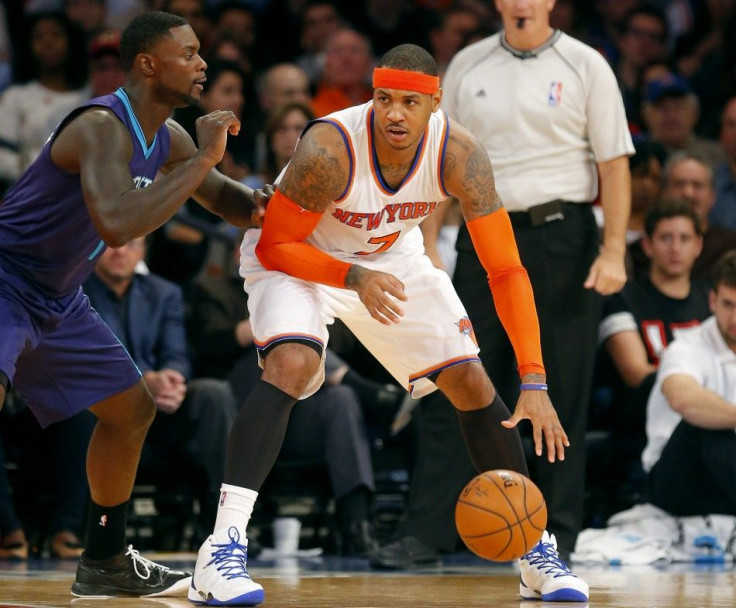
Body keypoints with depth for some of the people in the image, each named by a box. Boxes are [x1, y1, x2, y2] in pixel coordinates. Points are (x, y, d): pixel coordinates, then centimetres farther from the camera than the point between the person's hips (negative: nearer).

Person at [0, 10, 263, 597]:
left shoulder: (168, 139, 4)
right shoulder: (102, 128, -26)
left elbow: (227, 201, 21)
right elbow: (118, 227, -42)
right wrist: (201, 160, -34)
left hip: (59, 298, 10)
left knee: (133, 408, 16)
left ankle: (105, 562, 29)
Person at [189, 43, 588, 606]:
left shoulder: (459, 154, -26)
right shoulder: (329, 150, -36)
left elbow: (506, 270, -23)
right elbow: (274, 246, -23)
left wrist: (535, 384, -30)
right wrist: (354, 278, -39)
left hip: (391, 258, 4)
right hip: (296, 256, -4)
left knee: (470, 381, 0)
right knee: (292, 365, -31)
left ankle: (537, 556, 15)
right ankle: (222, 550, -33)